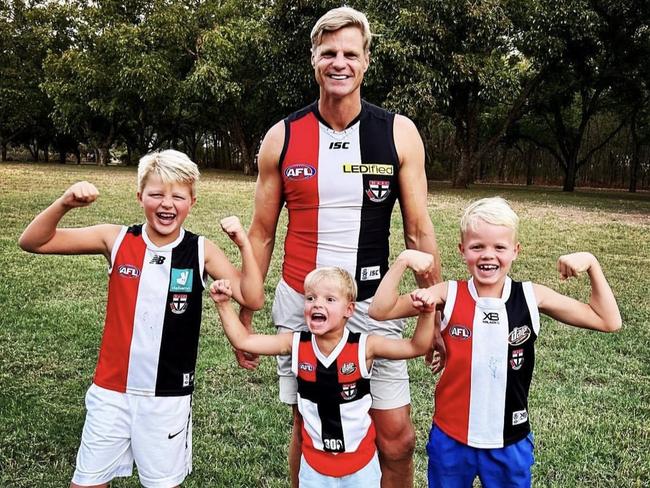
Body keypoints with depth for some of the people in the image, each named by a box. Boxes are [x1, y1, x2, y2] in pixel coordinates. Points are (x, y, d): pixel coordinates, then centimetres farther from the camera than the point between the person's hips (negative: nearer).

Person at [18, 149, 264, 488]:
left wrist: (244, 244, -23)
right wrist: (64, 203, -22)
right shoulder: (116, 239, -6)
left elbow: (253, 300, -12)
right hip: (111, 389, 1)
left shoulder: (201, 251, -7)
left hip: (169, 395, -1)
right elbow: (33, 242, -5)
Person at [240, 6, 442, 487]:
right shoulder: (282, 137, -1)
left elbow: (419, 231, 0)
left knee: (397, 437, 3)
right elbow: (261, 235, 5)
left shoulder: (399, 133, -3)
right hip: (299, 303, 1)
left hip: (373, 304, 0)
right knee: (307, 429, 13)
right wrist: (243, 318, 5)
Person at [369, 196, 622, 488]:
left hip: (510, 441, 1)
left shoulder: (531, 297, -7)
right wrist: (403, 260, -21)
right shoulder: (449, 295, -10)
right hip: (451, 438, 0)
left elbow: (609, 321, -2)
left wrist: (591, 264, -11)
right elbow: (380, 310, -12)